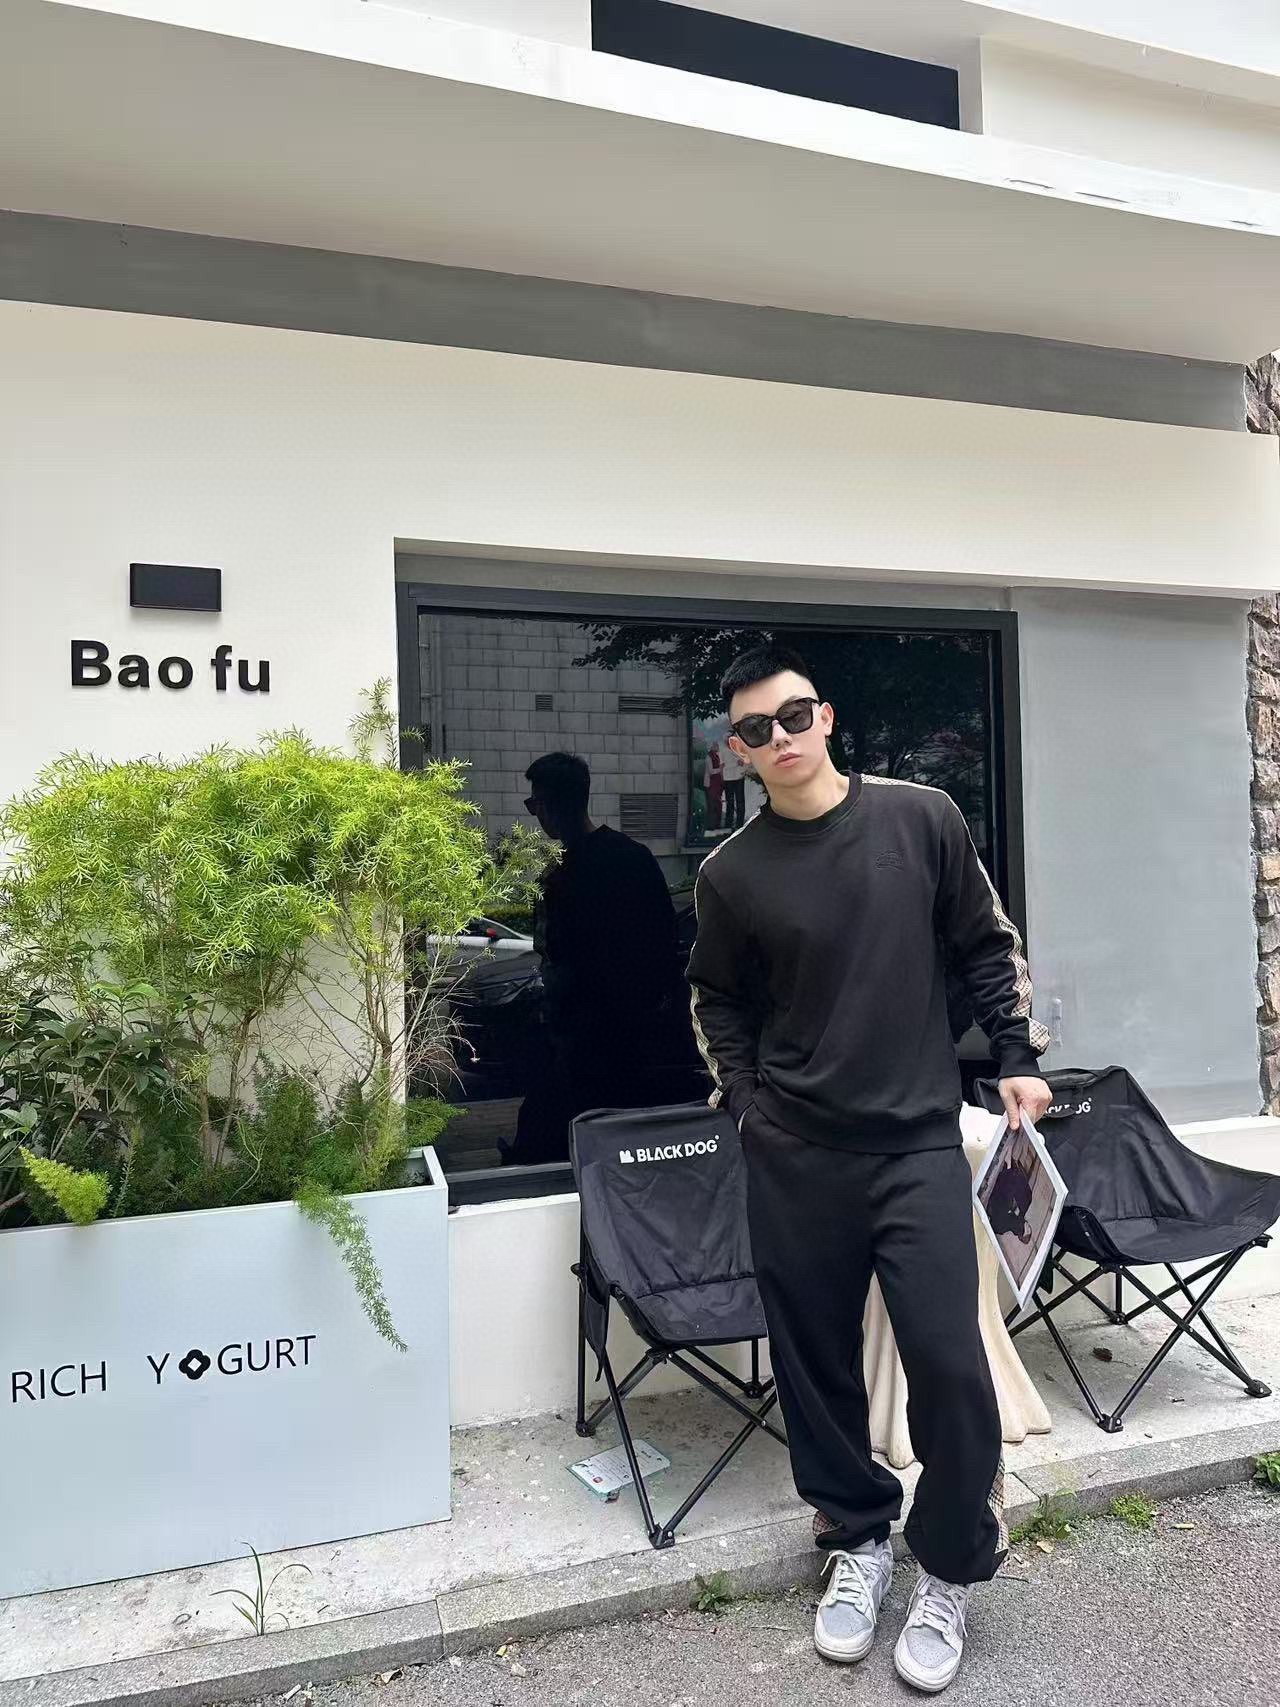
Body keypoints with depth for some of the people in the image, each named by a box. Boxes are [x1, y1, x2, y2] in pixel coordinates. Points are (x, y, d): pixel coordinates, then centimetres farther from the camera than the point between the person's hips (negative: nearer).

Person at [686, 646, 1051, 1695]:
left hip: (917, 1143, -1)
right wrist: (747, 1099, 3)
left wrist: (1020, 1056, 3)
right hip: (793, 1159, 1)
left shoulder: (921, 818, -2)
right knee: (816, 1361, 10)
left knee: (949, 1361, -3)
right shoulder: (732, 873, -2)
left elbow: (989, 946, 7)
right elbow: (718, 1001, 12)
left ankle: (952, 1569, 22)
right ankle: (857, 1539, 34)